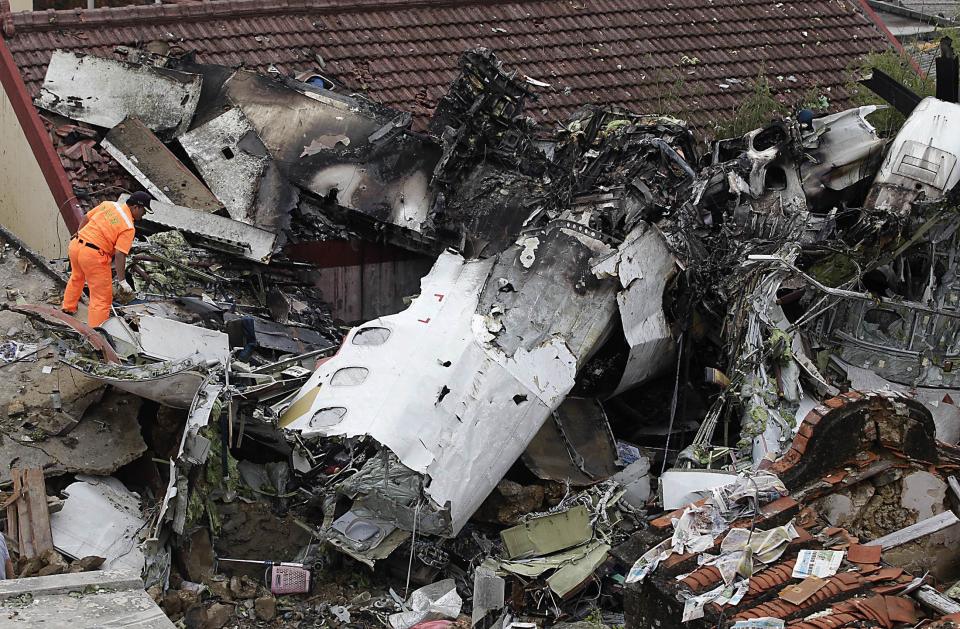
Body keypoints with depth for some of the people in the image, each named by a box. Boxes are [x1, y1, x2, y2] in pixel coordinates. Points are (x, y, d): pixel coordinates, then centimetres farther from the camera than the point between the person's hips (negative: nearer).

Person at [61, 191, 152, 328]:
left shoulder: (108, 204, 6)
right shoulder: (129, 228, -13)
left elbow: (86, 218, 16)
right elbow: (119, 255, -18)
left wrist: (78, 233, 34)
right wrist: (122, 280, -13)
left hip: (76, 244, 8)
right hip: (93, 255, -8)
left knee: (77, 277, 36)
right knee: (102, 297, 0)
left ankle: (68, 307, 58)